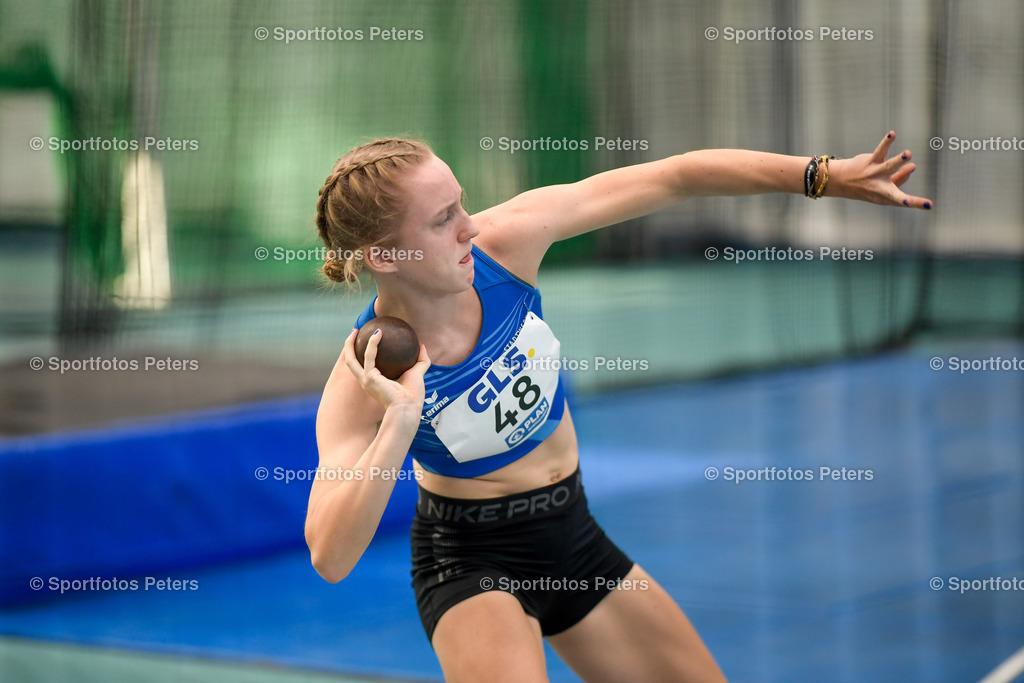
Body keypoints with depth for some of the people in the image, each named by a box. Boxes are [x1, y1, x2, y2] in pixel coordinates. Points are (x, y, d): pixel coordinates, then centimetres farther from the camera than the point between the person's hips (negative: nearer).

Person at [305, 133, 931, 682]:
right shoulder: (361, 383, -27)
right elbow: (330, 558, -35)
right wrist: (397, 428, -42)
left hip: (572, 534, 6)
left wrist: (826, 175, -16)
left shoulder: (504, 241, -18)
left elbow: (673, 178, -13)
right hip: (470, 565, -6)